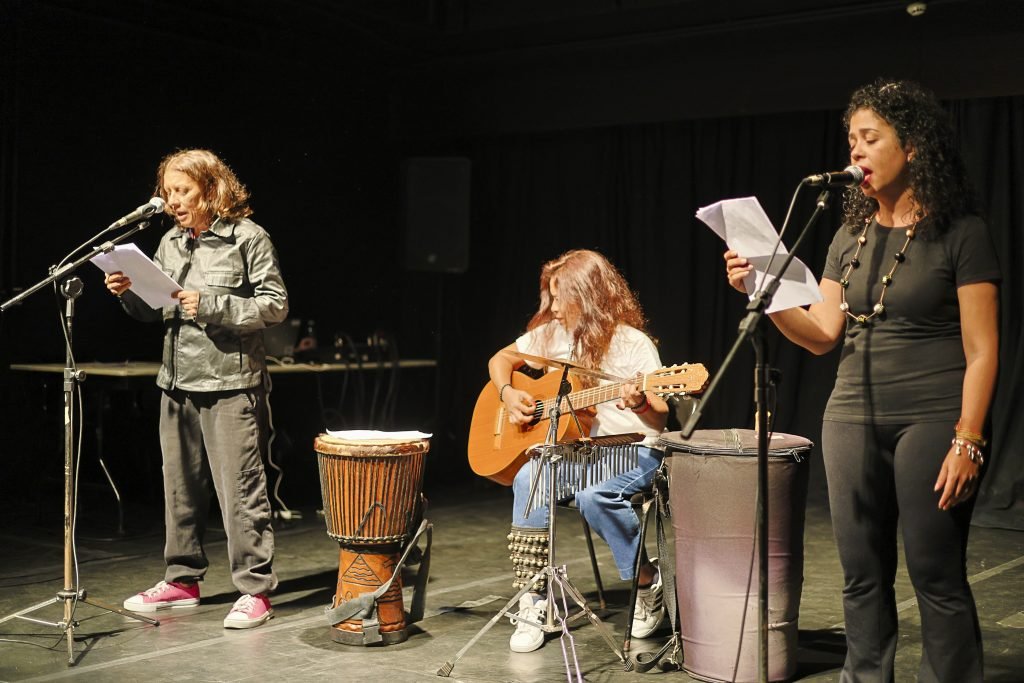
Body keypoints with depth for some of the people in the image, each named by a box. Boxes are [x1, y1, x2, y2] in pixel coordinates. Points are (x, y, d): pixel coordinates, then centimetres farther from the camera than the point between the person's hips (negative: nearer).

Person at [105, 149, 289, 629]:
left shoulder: (248, 237, -5)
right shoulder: (171, 243, 14)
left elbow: (275, 305, -10)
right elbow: (155, 311, 19)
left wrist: (212, 306, -18)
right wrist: (127, 293, -1)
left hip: (231, 385, -7)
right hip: (178, 383, 7)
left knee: (241, 489, -4)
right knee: (180, 487, 13)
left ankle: (255, 590, 4)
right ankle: (182, 580, 26)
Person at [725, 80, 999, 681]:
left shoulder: (960, 233, -5)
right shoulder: (852, 234, 11)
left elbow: (981, 351, -8)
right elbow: (822, 333, 7)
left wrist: (967, 442, -15)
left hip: (931, 421, -5)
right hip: (853, 420, 6)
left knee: (937, 577, 0)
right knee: (863, 576, 11)